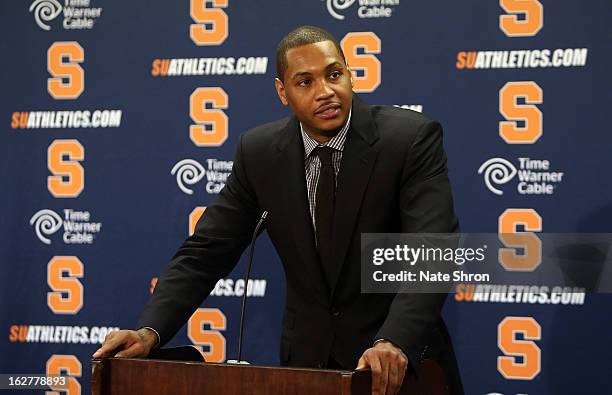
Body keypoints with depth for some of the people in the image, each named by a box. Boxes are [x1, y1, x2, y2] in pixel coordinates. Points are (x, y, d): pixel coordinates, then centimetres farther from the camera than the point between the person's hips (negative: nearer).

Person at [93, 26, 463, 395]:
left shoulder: (412, 138, -11)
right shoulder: (259, 152, -1)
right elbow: (206, 252, 1)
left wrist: (395, 343, -37)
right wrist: (150, 331, -15)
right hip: (307, 358, 2)